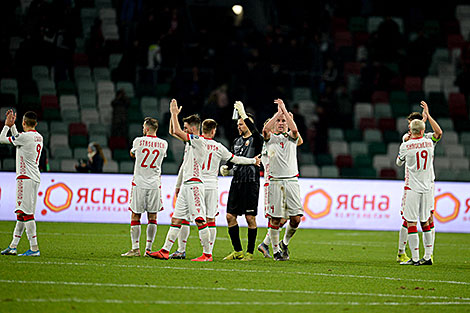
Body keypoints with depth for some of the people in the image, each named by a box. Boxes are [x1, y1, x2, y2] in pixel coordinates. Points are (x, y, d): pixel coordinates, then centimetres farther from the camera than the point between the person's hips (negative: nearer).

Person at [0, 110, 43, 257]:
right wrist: (12, 124, 33)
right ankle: (13, 246, 18)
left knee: (26, 213, -11)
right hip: (35, 178, 9)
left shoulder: (25, 136, -13)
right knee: (21, 213, 13)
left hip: (26, 177, -9)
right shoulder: (39, 137, 14)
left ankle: (34, 248, -16)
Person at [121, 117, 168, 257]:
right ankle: (149, 248, 6)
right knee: (152, 217, 8)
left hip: (139, 183, -2)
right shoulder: (163, 144, 1)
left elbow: (132, 153, 16)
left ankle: (135, 248, -2)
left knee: (135, 216, 3)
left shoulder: (139, 141, -5)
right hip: (155, 184, 2)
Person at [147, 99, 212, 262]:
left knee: (200, 220, -10)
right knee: (176, 219, 7)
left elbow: (177, 132, -17)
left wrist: (174, 114, -5)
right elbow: (173, 132, 29)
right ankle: (165, 251, 7)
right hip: (186, 185, 10)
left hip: (194, 184, -10)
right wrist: (174, 114, 18)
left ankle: (207, 254, -9)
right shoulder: (191, 141, 17)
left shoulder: (199, 141, -10)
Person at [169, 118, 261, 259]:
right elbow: (235, 159, 13)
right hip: (212, 187, 1)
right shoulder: (218, 147, 2)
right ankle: (209, 252, 3)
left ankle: (181, 250, 0)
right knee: (210, 219, 5)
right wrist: (253, 161, 29)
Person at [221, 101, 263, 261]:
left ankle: (250, 252, 3)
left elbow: (255, 131, -25)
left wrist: (243, 114, -26)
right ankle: (238, 251, 13)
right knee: (230, 216, 3)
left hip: (251, 182, -7)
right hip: (236, 181, 7)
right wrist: (226, 167, 8)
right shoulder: (237, 141, 19)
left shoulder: (255, 140, -2)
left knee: (250, 218, -5)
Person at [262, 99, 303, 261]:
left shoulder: (291, 138, 12)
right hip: (275, 181, -1)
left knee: (296, 218, -7)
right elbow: (265, 129, -14)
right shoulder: (270, 138, 10)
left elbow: (294, 129, -11)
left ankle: (285, 243, 17)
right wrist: (278, 112, -12)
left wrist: (284, 110, -10)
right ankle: (276, 250, 8)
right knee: (275, 219, -3)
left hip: (291, 180, 1)